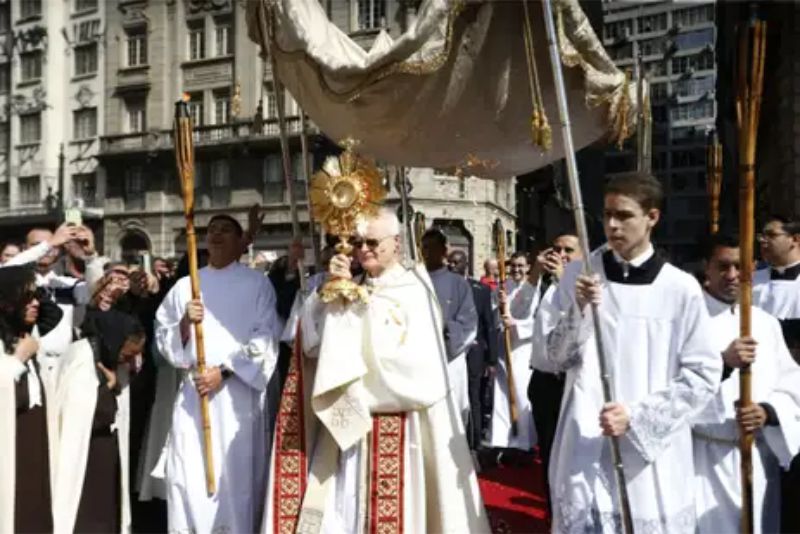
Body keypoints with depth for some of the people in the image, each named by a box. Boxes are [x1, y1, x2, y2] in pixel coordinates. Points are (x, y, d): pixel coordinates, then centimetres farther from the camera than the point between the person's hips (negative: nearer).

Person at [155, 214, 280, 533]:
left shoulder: (257, 284, 4)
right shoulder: (184, 286, 13)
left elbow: (266, 339, -3)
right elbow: (163, 341, 11)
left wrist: (224, 371, -12)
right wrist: (185, 323, -9)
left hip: (238, 392, -2)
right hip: (193, 391, 3)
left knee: (236, 475, -2)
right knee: (189, 476, 0)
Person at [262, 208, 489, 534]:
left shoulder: (413, 290, -5)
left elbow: (413, 360, -15)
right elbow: (314, 342, 3)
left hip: (399, 425, -5)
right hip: (349, 422, 5)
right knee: (341, 507, 6)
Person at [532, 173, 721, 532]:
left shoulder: (681, 288, -3)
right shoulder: (578, 275, 1)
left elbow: (704, 376, -1)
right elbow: (544, 359, 0)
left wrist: (636, 416, -10)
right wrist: (578, 310, -15)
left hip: (654, 459, 0)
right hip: (586, 450, 1)